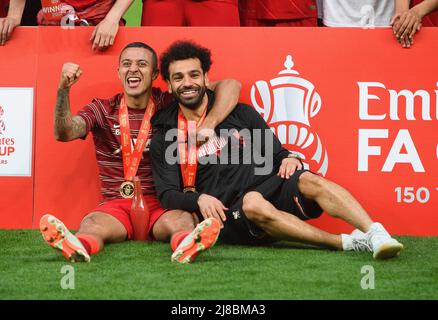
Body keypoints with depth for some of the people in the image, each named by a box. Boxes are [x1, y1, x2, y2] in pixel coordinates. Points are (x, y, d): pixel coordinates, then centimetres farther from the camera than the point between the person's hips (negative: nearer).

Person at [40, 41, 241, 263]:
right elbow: (64, 133, -8)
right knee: (91, 224, -34)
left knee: (182, 220, -35)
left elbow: (230, 86, 3)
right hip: (115, 206, 0)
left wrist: (208, 125, -14)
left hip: (162, 205, 0)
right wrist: (64, 90, -24)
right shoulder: (102, 110, 11)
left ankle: (188, 244, -67)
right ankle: (78, 246, -66)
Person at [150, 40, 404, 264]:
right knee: (253, 203, -37)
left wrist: (289, 158, -6)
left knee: (308, 181, -29)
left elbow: (275, 153, 18)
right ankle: (347, 243, -43)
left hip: (269, 188, 3)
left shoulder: (240, 114, 17)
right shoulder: (164, 137, 11)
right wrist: (199, 199, -17)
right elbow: (167, 194, 3)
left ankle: (374, 233, -49)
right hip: (228, 214, -2)